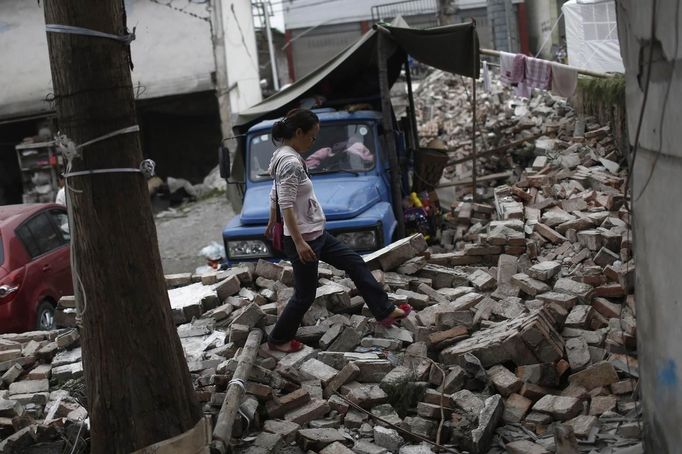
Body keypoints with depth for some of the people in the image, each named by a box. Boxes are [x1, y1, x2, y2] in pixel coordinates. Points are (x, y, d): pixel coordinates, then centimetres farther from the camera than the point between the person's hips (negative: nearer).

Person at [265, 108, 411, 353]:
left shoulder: (286, 157, 8)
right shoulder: (290, 162, -22)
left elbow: (274, 196, 19)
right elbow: (286, 206, -27)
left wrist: (272, 223, 31)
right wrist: (299, 243, -28)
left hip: (316, 234, 10)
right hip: (303, 239, -10)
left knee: (355, 262, 13)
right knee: (305, 295, 3)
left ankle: (385, 312, 20)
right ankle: (278, 339, 21)